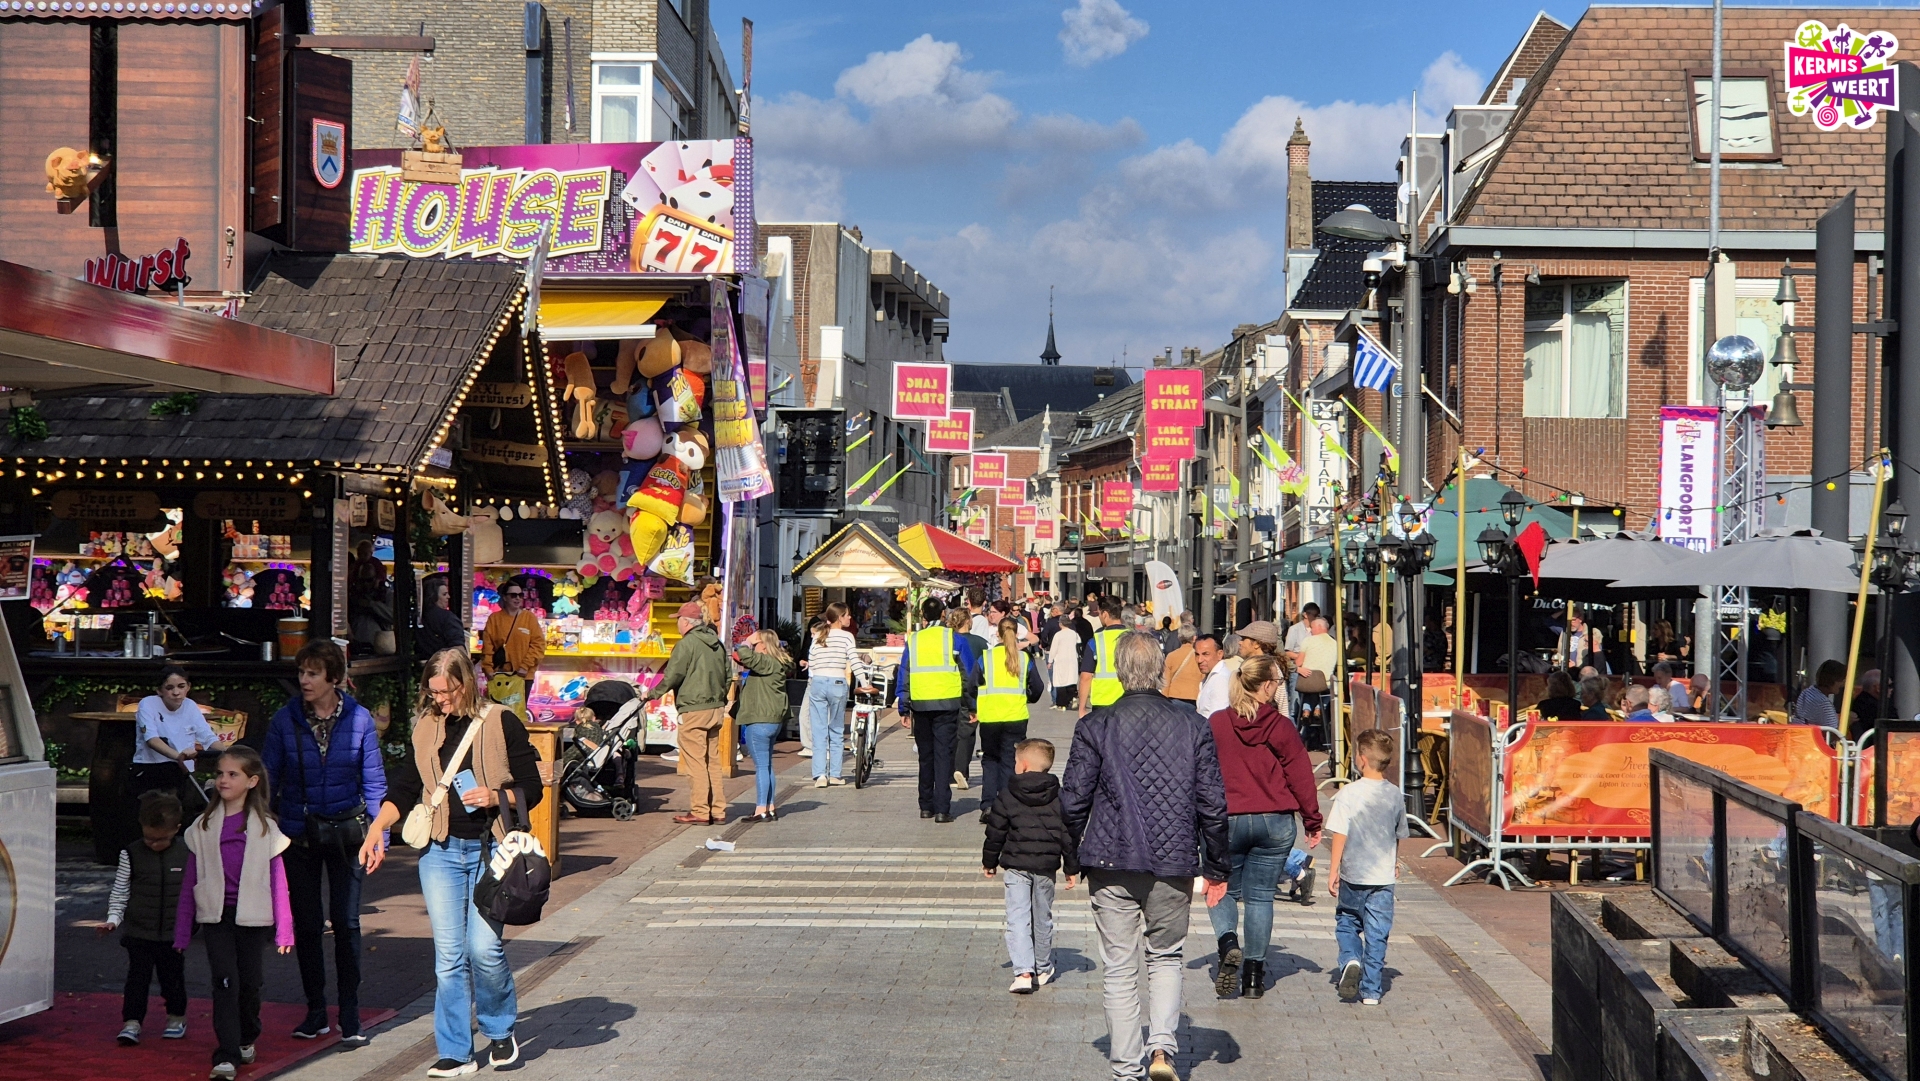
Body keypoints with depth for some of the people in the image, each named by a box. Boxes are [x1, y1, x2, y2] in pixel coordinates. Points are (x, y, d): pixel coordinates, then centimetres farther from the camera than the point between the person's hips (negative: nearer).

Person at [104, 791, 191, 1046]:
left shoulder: (187, 854, -4)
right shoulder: (130, 855, -4)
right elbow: (120, 892, 2)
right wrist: (113, 919, -8)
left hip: (174, 933, 0)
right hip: (138, 932, 0)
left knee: (173, 977, 11)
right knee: (137, 977, -1)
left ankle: (176, 1018, 27)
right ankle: (132, 1022, 4)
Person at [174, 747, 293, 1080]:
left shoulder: (264, 827, -1)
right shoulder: (204, 826, 4)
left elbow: (277, 877, 0)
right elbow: (190, 878, 7)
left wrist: (284, 928, -2)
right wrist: (182, 929, 8)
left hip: (252, 916, 0)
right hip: (216, 915, 0)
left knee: (249, 981, 9)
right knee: (225, 981, -10)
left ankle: (247, 1038, 35)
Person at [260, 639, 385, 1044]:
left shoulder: (359, 720, -4)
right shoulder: (285, 719, -2)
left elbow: (374, 782, 1)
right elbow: (268, 777, 3)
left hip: (346, 832, -1)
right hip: (298, 833, 1)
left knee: (347, 922, -1)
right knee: (306, 923, 8)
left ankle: (350, 1017, 6)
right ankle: (315, 1011, 20)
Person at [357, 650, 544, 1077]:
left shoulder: (501, 723, -2)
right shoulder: (426, 728, 10)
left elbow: (532, 788, 0)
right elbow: (405, 788, 14)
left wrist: (496, 796, -17)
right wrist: (378, 827, -1)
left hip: (490, 850, -3)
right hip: (441, 851, 3)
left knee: (484, 946, -10)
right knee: (448, 954, 1)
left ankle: (500, 1031, 15)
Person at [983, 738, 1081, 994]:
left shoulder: (1006, 796, -4)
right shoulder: (1059, 797, -1)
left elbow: (996, 832, 0)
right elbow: (1068, 833, 0)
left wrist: (989, 861, 13)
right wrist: (1072, 867, 8)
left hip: (1015, 866, -2)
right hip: (1046, 867, 2)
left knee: (1017, 918, -2)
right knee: (1042, 918, 16)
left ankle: (1023, 971, -16)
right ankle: (1043, 970, 28)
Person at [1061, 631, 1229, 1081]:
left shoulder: (1095, 726, -6)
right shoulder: (1194, 726, -2)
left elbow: (1073, 801, -4)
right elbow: (1214, 806, 0)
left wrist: (1072, 856, 14)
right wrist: (1217, 868, 10)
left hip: (1112, 864, -1)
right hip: (1174, 865, 1)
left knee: (1120, 969, 8)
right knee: (1166, 957, 19)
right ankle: (1162, 1045, 0)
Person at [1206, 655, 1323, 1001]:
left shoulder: (1215, 724, -2)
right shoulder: (1281, 726, -5)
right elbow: (1301, 775, -3)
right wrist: (1312, 822, 6)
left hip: (1227, 820, 0)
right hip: (1275, 823, 0)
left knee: (1222, 890, 15)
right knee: (1260, 896, 8)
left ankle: (1229, 947, -10)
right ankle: (1254, 974, 9)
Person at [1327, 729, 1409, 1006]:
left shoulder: (1349, 793, -13)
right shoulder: (1395, 795, 1)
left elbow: (1340, 835, -13)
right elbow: (1398, 835, 13)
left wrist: (1334, 870, -6)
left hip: (1353, 876, -3)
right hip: (1384, 878, 3)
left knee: (1346, 923, 17)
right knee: (1377, 934, 7)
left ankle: (1350, 961, -8)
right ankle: (1371, 991, 7)